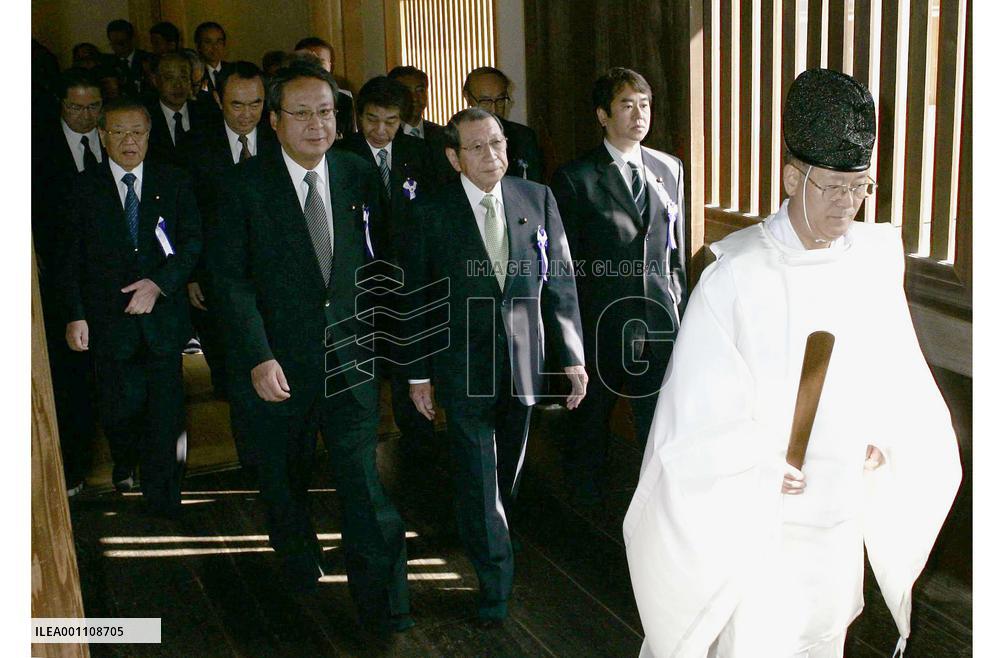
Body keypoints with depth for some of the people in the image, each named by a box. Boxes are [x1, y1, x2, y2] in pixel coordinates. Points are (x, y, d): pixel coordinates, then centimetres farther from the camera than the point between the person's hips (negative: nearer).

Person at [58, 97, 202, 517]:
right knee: (121, 406, 0)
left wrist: (159, 282, -13)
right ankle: (125, 462, 36)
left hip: (163, 313, 0)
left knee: (164, 410, 0)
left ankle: (163, 505, 12)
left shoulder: (174, 183, 6)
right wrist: (75, 315, -4)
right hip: (109, 318, 0)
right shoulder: (84, 189, 4)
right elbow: (70, 260, 4)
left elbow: (193, 242, 2)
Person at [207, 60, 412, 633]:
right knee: (285, 477, 19)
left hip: (349, 359, 1)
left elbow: (376, 258, 7)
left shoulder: (360, 175, 0)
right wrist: (259, 358, -18)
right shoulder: (245, 184, -8)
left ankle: (382, 602, 8)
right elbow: (231, 279, -11)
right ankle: (300, 562, 44)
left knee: (363, 480, -3)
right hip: (276, 364, 0)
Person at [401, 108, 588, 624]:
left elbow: (560, 282, 2)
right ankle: (496, 583, 10)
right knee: (477, 475, -1)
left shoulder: (537, 199, 0)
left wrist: (572, 356, -1)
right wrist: (418, 373, -1)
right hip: (464, 365, -3)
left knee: (508, 470, 19)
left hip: (524, 362, 3)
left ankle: (489, 536, 44)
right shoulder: (432, 212, -6)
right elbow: (415, 297, -1)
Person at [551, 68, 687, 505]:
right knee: (592, 419, 14)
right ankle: (585, 502, 33)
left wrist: (679, 306, 9)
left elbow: (676, 250, 12)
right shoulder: (575, 178, -5)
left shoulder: (670, 169, 8)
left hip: (659, 320, 3)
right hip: (600, 320, -3)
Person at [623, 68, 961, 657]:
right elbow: (699, 402, -11)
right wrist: (762, 463, -18)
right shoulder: (738, 275, -14)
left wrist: (886, 436, -4)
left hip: (840, 514, 5)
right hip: (756, 515, -4)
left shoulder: (875, 260, 0)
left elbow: (894, 367, 10)